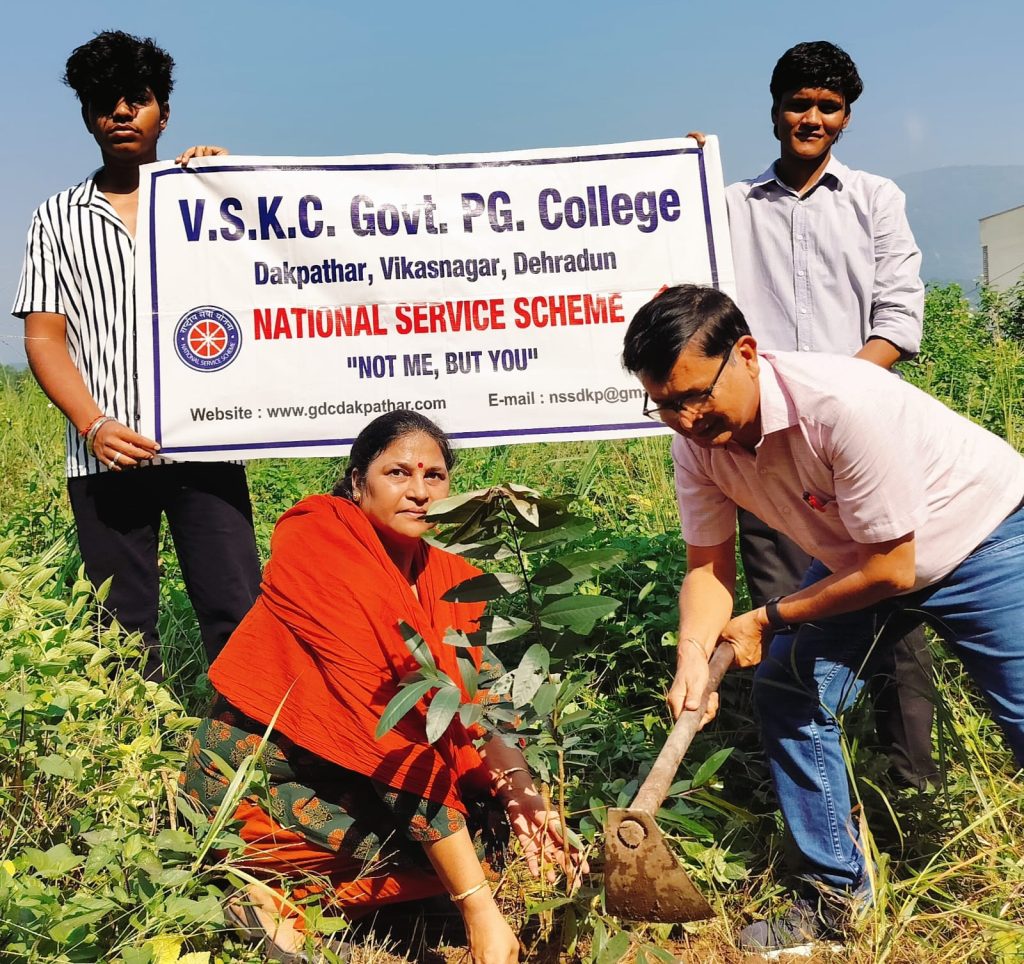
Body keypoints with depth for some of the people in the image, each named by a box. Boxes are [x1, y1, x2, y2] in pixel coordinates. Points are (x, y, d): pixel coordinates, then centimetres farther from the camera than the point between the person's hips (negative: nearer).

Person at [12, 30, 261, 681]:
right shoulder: (58, 220, 15)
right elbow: (44, 337, 7)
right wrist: (94, 425, -10)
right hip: (105, 455, 1)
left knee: (238, 614, -5)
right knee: (124, 628, 4)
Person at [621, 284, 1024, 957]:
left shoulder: (843, 404, -38)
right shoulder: (696, 439, -18)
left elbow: (891, 569, -29)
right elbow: (709, 565, -8)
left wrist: (767, 621, -19)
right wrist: (694, 654, -28)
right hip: (852, 552, 6)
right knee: (788, 692, -4)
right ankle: (839, 892, 11)